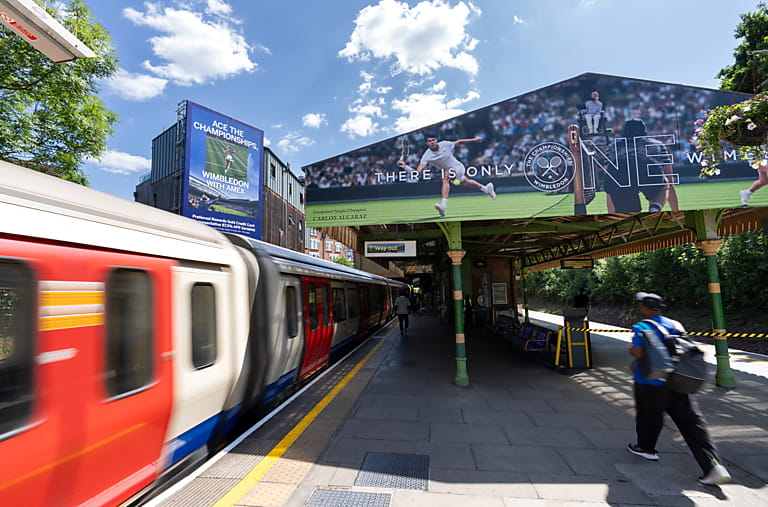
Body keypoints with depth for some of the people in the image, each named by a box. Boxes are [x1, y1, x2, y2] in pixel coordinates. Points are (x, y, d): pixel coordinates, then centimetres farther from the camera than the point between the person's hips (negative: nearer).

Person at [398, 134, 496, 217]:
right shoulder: (427, 155, -17)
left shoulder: (445, 144, -19)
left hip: (458, 167, -4)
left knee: (446, 177, -34)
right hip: (447, 171, 4)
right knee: (466, 183, 22)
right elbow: (418, 170, -27)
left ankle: (443, 205, -42)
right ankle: (486, 188, 52)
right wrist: (406, 167, -43)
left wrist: (474, 139, 3)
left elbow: (458, 142, -2)